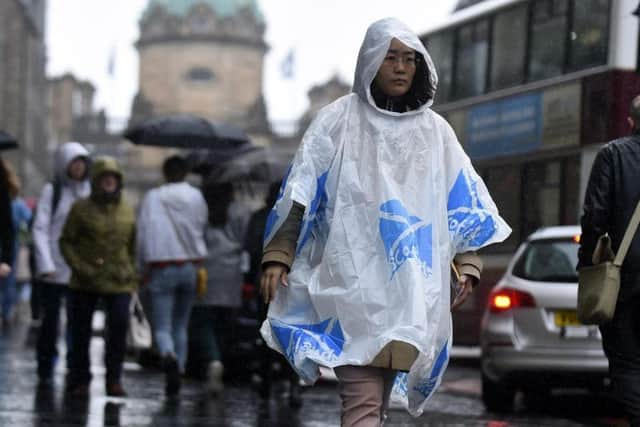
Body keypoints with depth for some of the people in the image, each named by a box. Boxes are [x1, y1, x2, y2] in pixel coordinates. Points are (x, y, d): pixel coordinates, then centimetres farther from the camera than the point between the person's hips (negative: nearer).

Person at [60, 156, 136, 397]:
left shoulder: (127, 211, 11)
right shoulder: (81, 209, 0)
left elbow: (132, 245, 18)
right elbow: (66, 242, 0)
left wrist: (130, 272, 7)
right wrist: (80, 268, -12)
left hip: (118, 281, 1)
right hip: (85, 283, -1)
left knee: (119, 328, -12)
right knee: (80, 332, 5)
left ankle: (114, 379, 0)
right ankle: (79, 381, 18)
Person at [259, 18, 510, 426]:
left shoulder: (435, 131, 14)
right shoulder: (339, 121, 5)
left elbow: (465, 202, 15)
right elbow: (298, 193, 1)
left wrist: (467, 263, 4)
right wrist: (278, 255, -8)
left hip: (411, 287, 4)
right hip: (352, 281, -3)